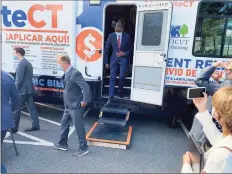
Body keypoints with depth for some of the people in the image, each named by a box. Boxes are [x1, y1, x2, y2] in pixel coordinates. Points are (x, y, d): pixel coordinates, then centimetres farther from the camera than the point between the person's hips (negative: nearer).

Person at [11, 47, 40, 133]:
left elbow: (20, 78, -19)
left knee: (17, 108, 0)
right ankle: (35, 125, 10)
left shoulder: (21, 63, -13)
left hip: (23, 90, -9)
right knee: (31, 107, 7)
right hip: (29, 89, 9)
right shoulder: (28, 63, 16)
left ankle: (14, 127, 8)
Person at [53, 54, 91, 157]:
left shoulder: (75, 73, -24)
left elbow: (86, 87, -27)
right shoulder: (67, 73, 6)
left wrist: (85, 101, -20)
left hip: (76, 107, -10)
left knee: (79, 127, 4)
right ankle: (63, 144, 40)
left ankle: (83, 148, 22)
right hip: (68, 106, 10)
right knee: (64, 124, 21)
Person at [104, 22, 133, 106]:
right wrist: (106, 62, 0)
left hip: (123, 59, -1)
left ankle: (120, 94, 23)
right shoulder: (111, 36, -2)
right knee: (112, 78, -2)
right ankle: (111, 97, 1)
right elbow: (106, 49, 2)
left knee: (122, 77, -3)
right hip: (114, 58, 1)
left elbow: (131, 49, 5)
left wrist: (124, 54, -13)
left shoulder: (127, 36, -5)